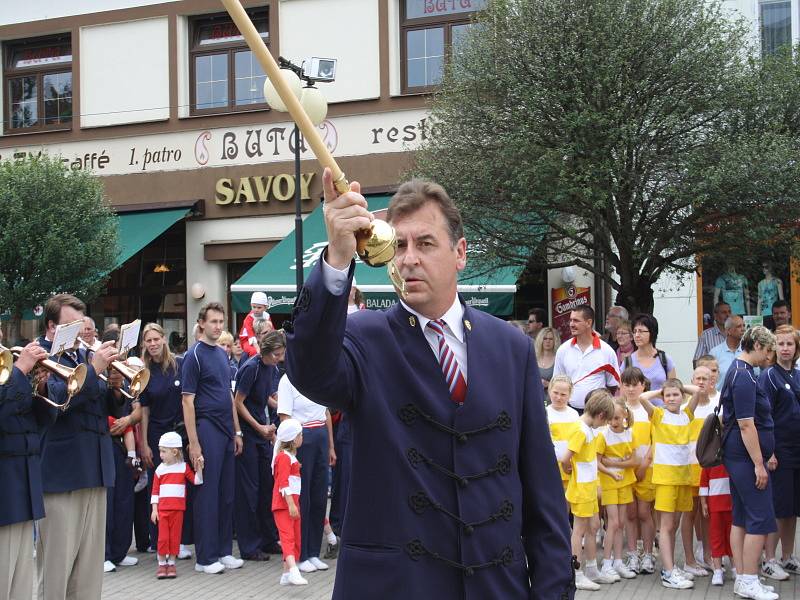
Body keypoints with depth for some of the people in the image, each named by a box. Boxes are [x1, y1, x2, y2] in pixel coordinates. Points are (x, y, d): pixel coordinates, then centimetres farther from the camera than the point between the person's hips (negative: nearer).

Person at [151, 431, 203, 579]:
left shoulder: (184, 467, 2)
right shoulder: (160, 469, 5)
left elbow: (196, 480, -3)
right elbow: (155, 491, 6)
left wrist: (199, 468, -17)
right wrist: (154, 509, 1)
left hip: (178, 509, -1)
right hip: (162, 509, 1)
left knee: (175, 537, 3)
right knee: (163, 537, -1)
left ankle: (171, 563, 13)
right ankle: (162, 564, 9)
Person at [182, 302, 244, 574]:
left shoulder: (223, 354, 14)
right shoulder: (194, 355, -8)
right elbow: (188, 401, -12)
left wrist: (237, 431, 15)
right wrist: (194, 444, -16)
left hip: (226, 431, 7)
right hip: (207, 429, -7)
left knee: (227, 494, 10)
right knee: (207, 495, -3)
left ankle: (224, 551, 18)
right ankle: (205, 557, 3)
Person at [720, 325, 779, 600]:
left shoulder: (738, 370, 14)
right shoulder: (745, 377, -18)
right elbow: (746, 424, -22)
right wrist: (759, 464, -20)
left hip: (736, 456, 10)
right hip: (747, 456, -10)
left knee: (741, 518, 12)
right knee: (761, 519, -6)